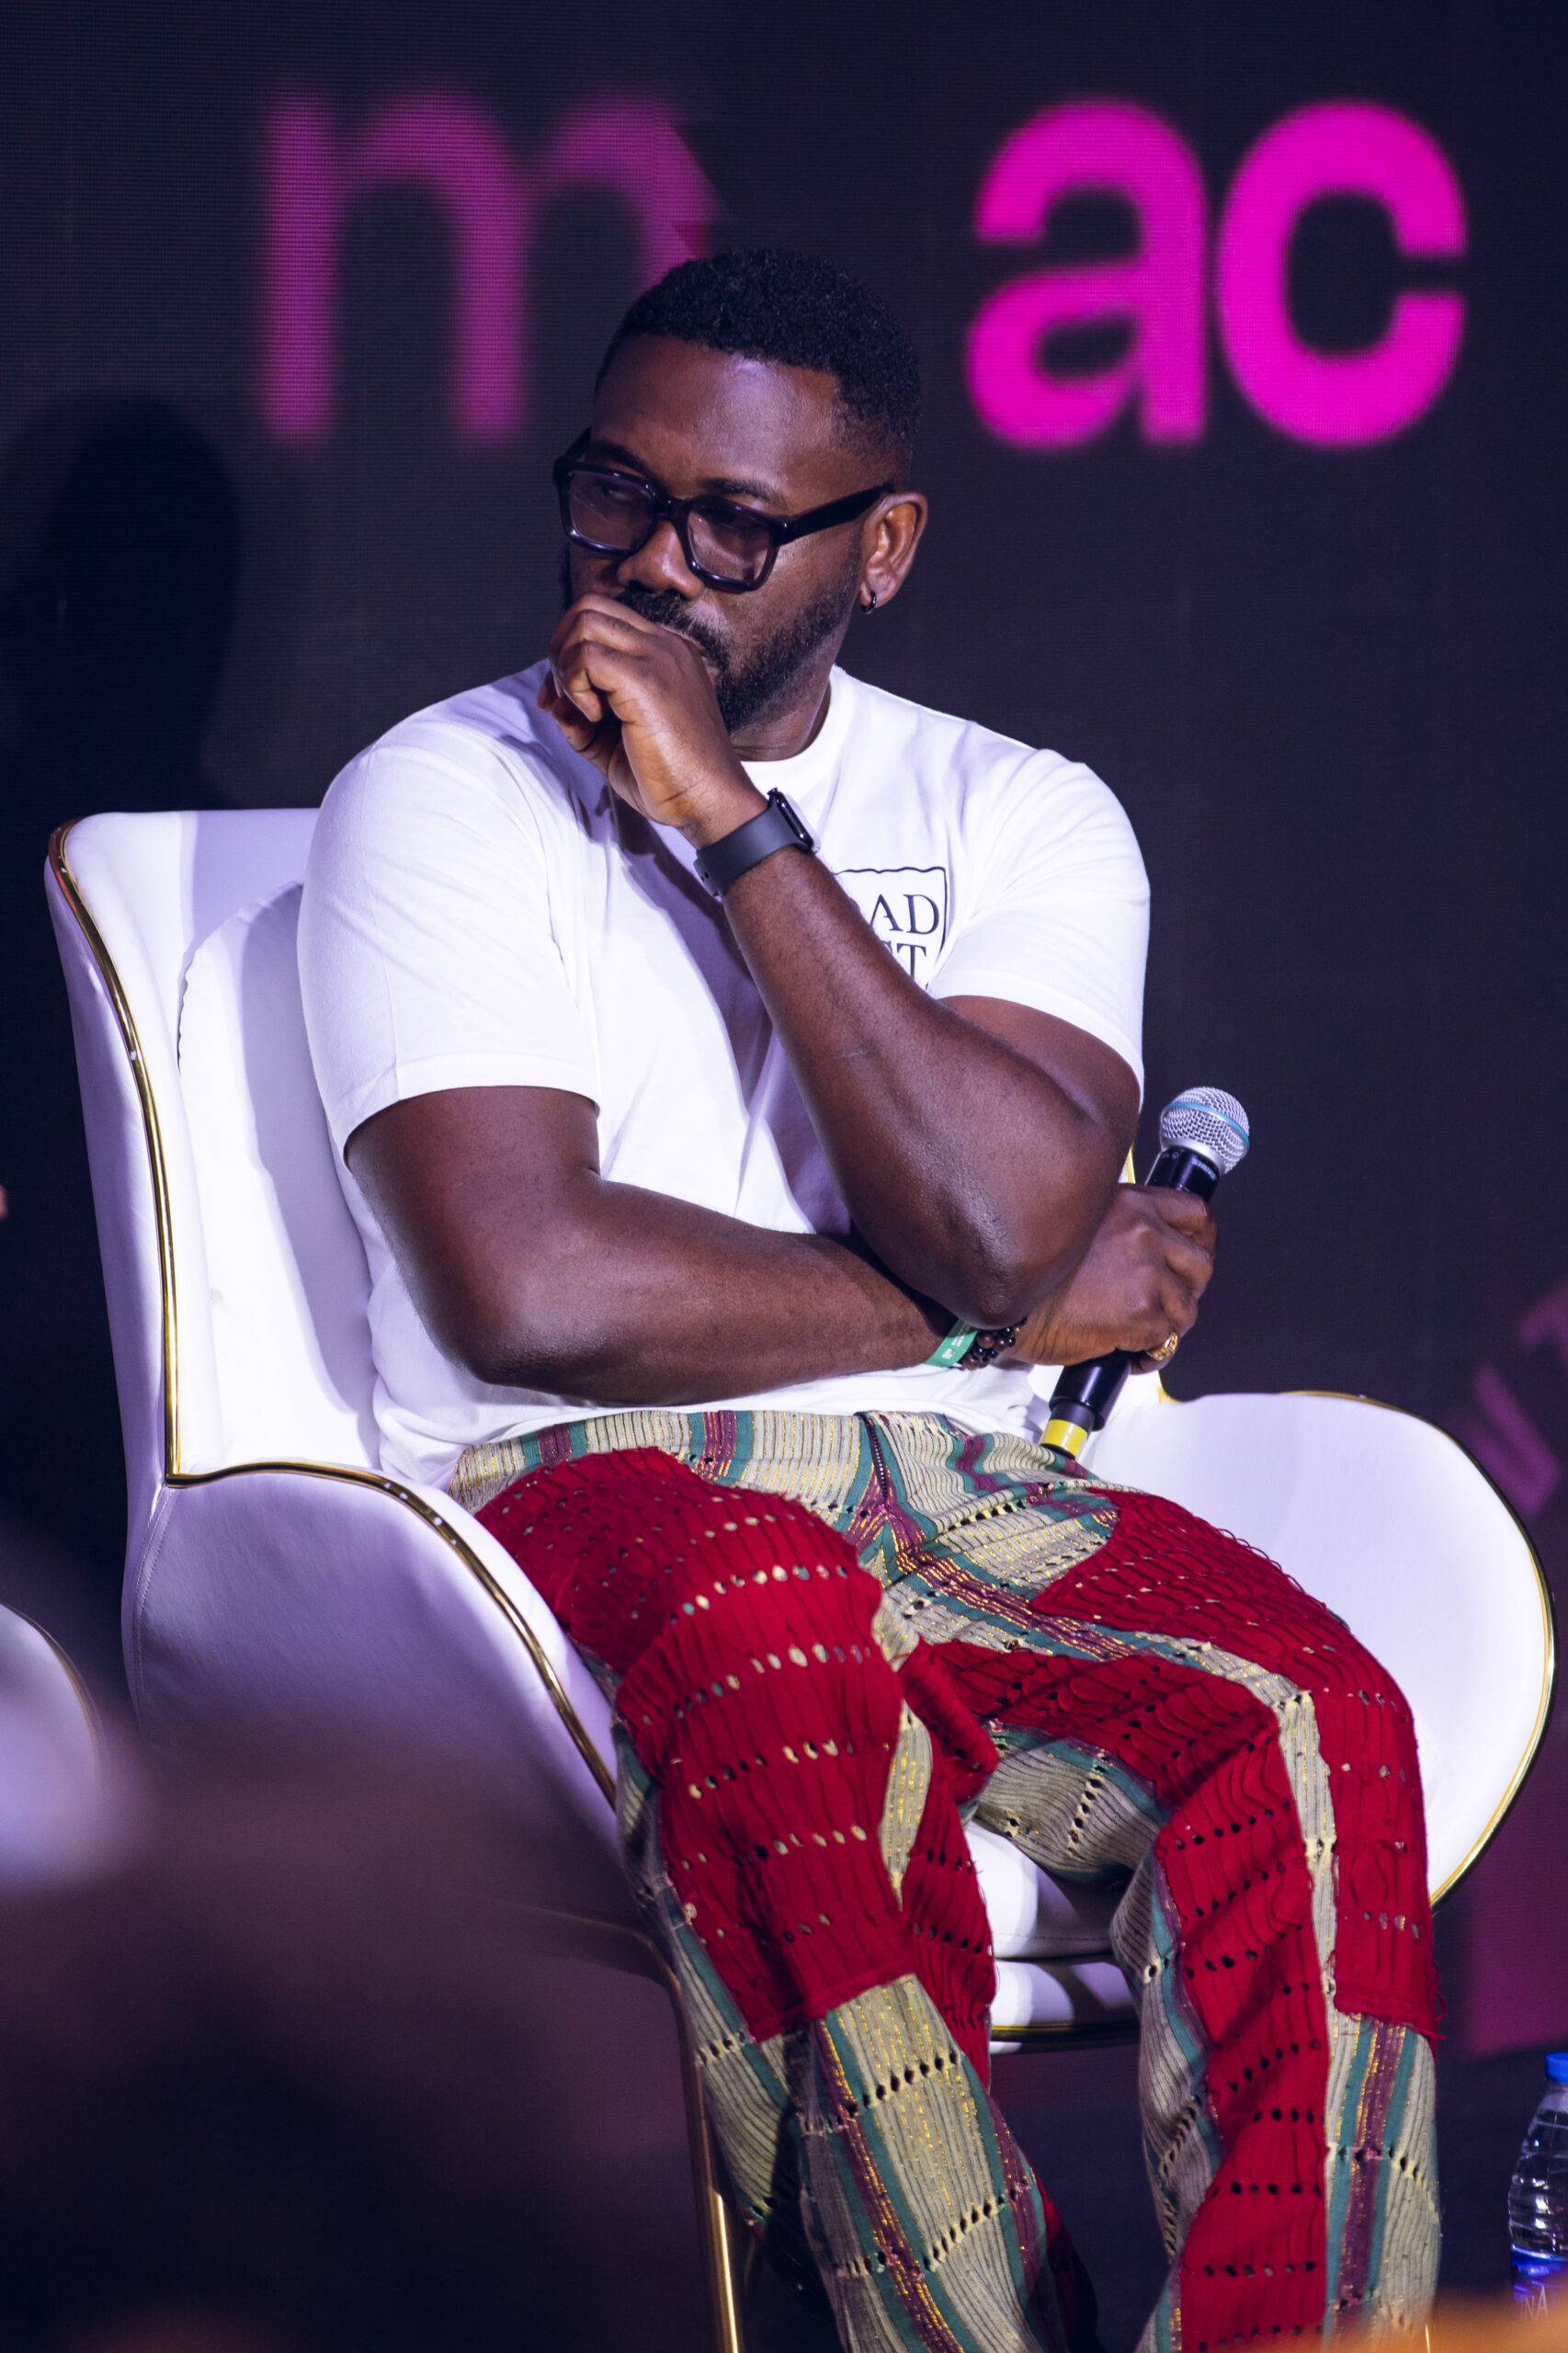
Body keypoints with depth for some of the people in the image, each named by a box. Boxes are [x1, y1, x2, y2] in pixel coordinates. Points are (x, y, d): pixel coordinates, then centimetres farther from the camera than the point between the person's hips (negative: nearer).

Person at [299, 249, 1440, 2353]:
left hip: (967, 1498, 3)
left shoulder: (1023, 820, 15)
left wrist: (731, 818, -7)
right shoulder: (445, 798, 6)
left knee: (1314, 1729, -30)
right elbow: (528, 1291, -11)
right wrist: (1005, 1309, -3)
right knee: (774, 1638, -41)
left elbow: (1006, 1217, -7)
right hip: (577, 1491, -3)